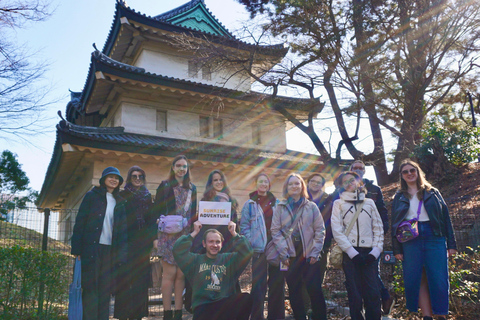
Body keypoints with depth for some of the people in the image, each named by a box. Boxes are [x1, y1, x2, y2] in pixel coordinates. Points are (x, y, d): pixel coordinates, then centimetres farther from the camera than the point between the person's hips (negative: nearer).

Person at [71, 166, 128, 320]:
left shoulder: (120, 202, 13)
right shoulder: (92, 196, 2)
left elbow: (123, 228, 12)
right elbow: (80, 222, -2)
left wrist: (121, 252, 3)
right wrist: (77, 249, -8)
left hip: (110, 250, 4)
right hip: (91, 249, -3)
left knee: (105, 290, 7)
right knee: (90, 288, 0)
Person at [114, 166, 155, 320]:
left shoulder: (147, 197, 13)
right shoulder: (123, 196, 4)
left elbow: (152, 219, 12)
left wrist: (152, 237, 1)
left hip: (142, 243, 3)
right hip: (126, 242, -3)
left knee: (141, 278, 4)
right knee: (124, 278, -2)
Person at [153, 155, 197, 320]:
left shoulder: (192, 188, 15)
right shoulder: (164, 186, 4)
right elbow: (157, 210, 0)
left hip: (186, 236, 3)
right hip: (168, 236, -3)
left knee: (181, 275, 3)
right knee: (169, 274, -3)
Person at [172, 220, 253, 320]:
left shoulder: (229, 259, 16)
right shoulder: (196, 260, 14)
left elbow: (247, 252, 1)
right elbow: (178, 251, -1)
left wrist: (234, 233, 2)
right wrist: (195, 233, 3)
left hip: (226, 305, 2)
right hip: (203, 307, -2)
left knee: (246, 299, -27)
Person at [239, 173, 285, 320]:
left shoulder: (276, 203, 12)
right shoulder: (250, 204, 4)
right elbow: (244, 225, 2)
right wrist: (251, 241, -10)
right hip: (259, 249, -3)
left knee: (277, 283, 7)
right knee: (259, 284, -3)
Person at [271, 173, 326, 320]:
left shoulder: (311, 206, 8)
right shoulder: (280, 207, 7)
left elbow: (320, 230, 4)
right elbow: (275, 231, 2)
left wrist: (315, 252, -4)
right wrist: (283, 253, -6)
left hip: (309, 256, -1)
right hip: (290, 257, 1)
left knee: (315, 290, -3)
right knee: (294, 291, 6)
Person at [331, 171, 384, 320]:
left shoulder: (369, 202, 16)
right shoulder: (339, 204, 9)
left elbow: (378, 227, 11)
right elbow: (337, 231, 0)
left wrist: (375, 251, -3)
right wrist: (352, 253, -9)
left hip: (369, 254, 2)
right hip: (350, 254, -1)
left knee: (373, 294, -4)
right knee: (355, 295, -1)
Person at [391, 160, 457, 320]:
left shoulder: (432, 193, 11)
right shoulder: (399, 197, 12)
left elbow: (445, 217, 8)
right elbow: (394, 224, 9)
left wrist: (451, 244, 0)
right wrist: (397, 249, 1)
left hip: (434, 239, -1)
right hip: (410, 242, 1)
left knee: (438, 281, -2)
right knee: (417, 281, 1)